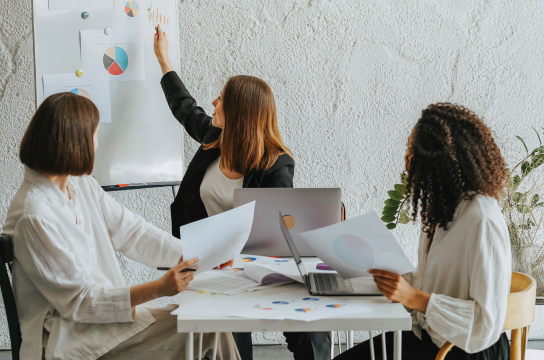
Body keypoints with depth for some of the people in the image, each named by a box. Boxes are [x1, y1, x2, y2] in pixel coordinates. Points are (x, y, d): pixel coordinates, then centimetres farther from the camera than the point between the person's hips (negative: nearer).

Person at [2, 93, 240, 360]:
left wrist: (195, 254, -3)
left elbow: (129, 231, 7)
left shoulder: (81, 184, 5)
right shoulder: (34, 215, -22)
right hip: (67, 336, -8)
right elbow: (78, 300, -21)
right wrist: (157, 288, -30)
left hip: (106, 305, 8)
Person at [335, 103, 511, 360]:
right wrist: (396, 275, 1)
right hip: (429, 335, 9)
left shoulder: (482, 222, -23)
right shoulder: (445, 208, 7)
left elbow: (487, 323, -25)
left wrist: (415, 298, -28)